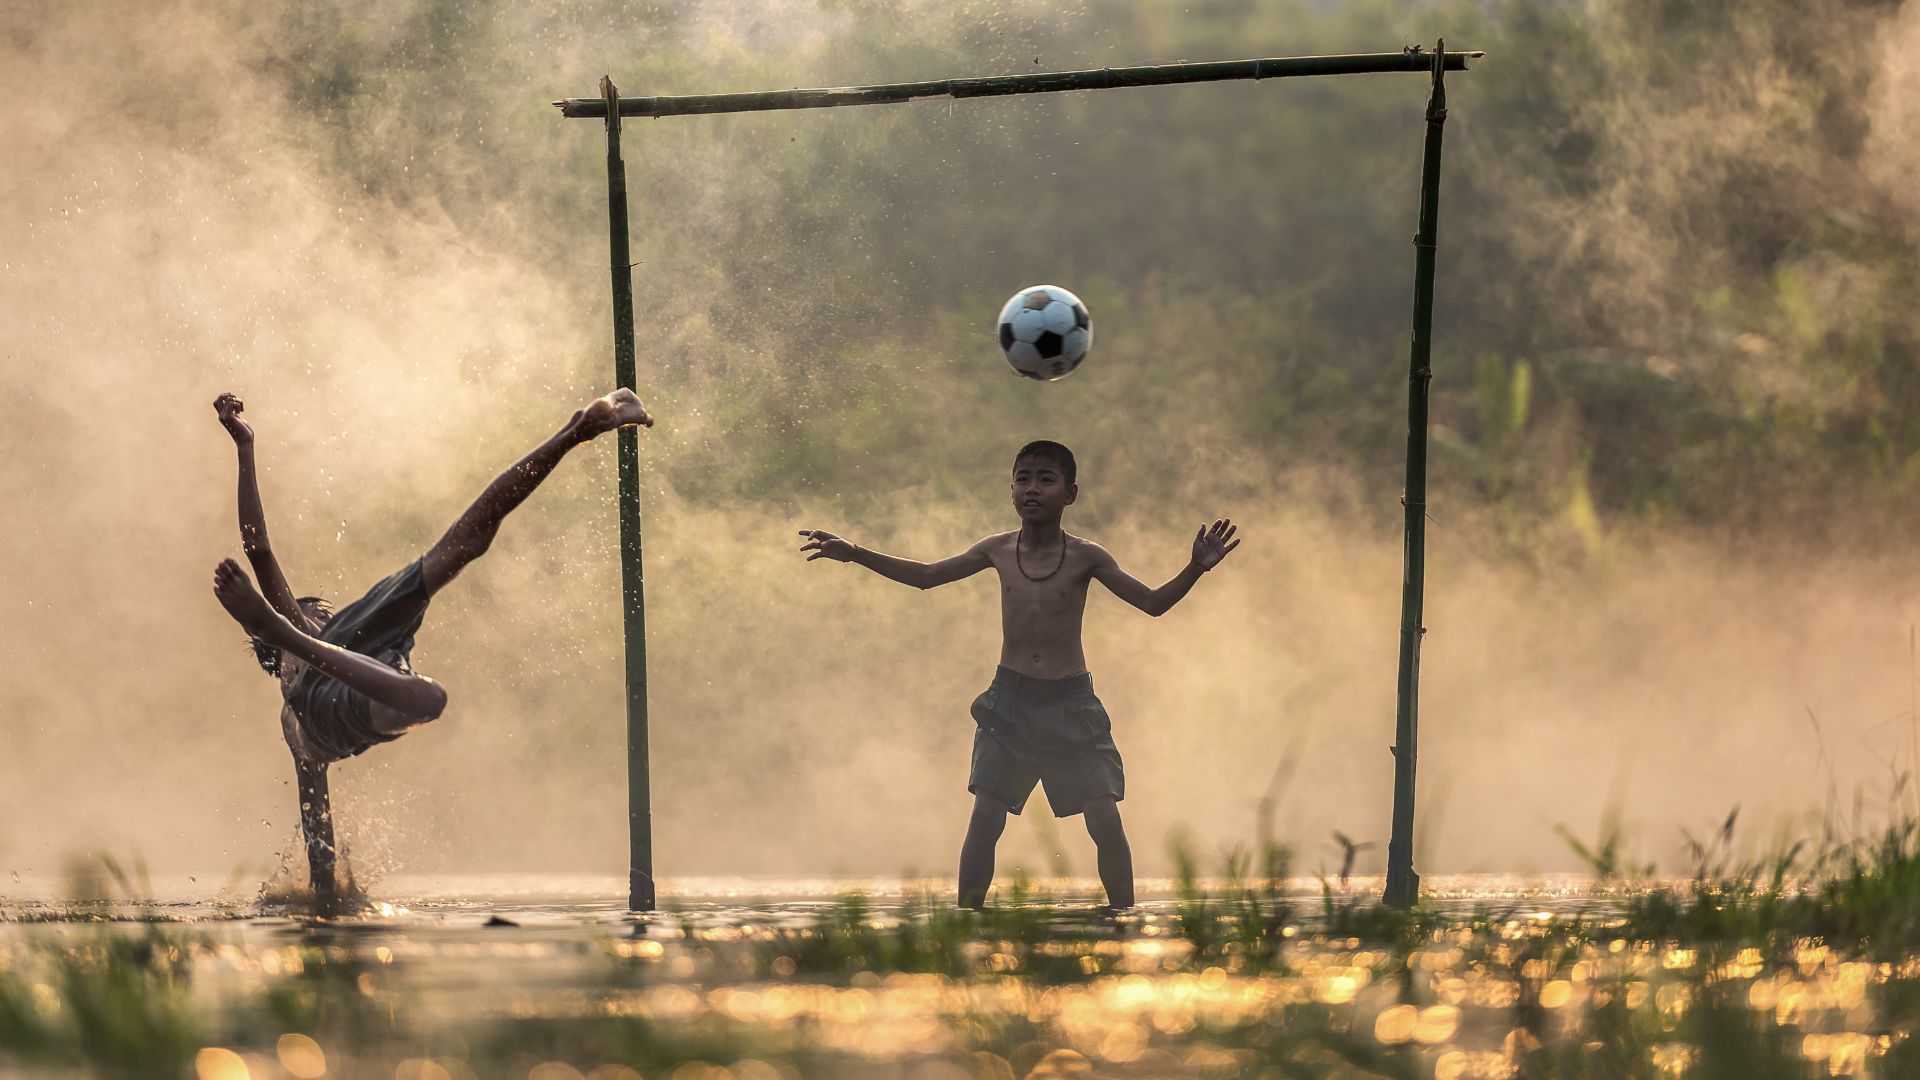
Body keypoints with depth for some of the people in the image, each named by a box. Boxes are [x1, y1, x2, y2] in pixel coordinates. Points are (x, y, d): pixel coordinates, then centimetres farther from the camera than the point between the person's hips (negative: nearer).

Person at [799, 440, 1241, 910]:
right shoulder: (998, 550, 1)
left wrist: (1196, 568, -22)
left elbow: (1153, 602, -5)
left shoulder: (1085, 557, -6)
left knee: (1106, 824, -7)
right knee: (983, 821, -4)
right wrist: (856, 554, 9)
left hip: (1071, 700, -2)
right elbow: (925, 576, 14)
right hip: (1010, 699, 2)